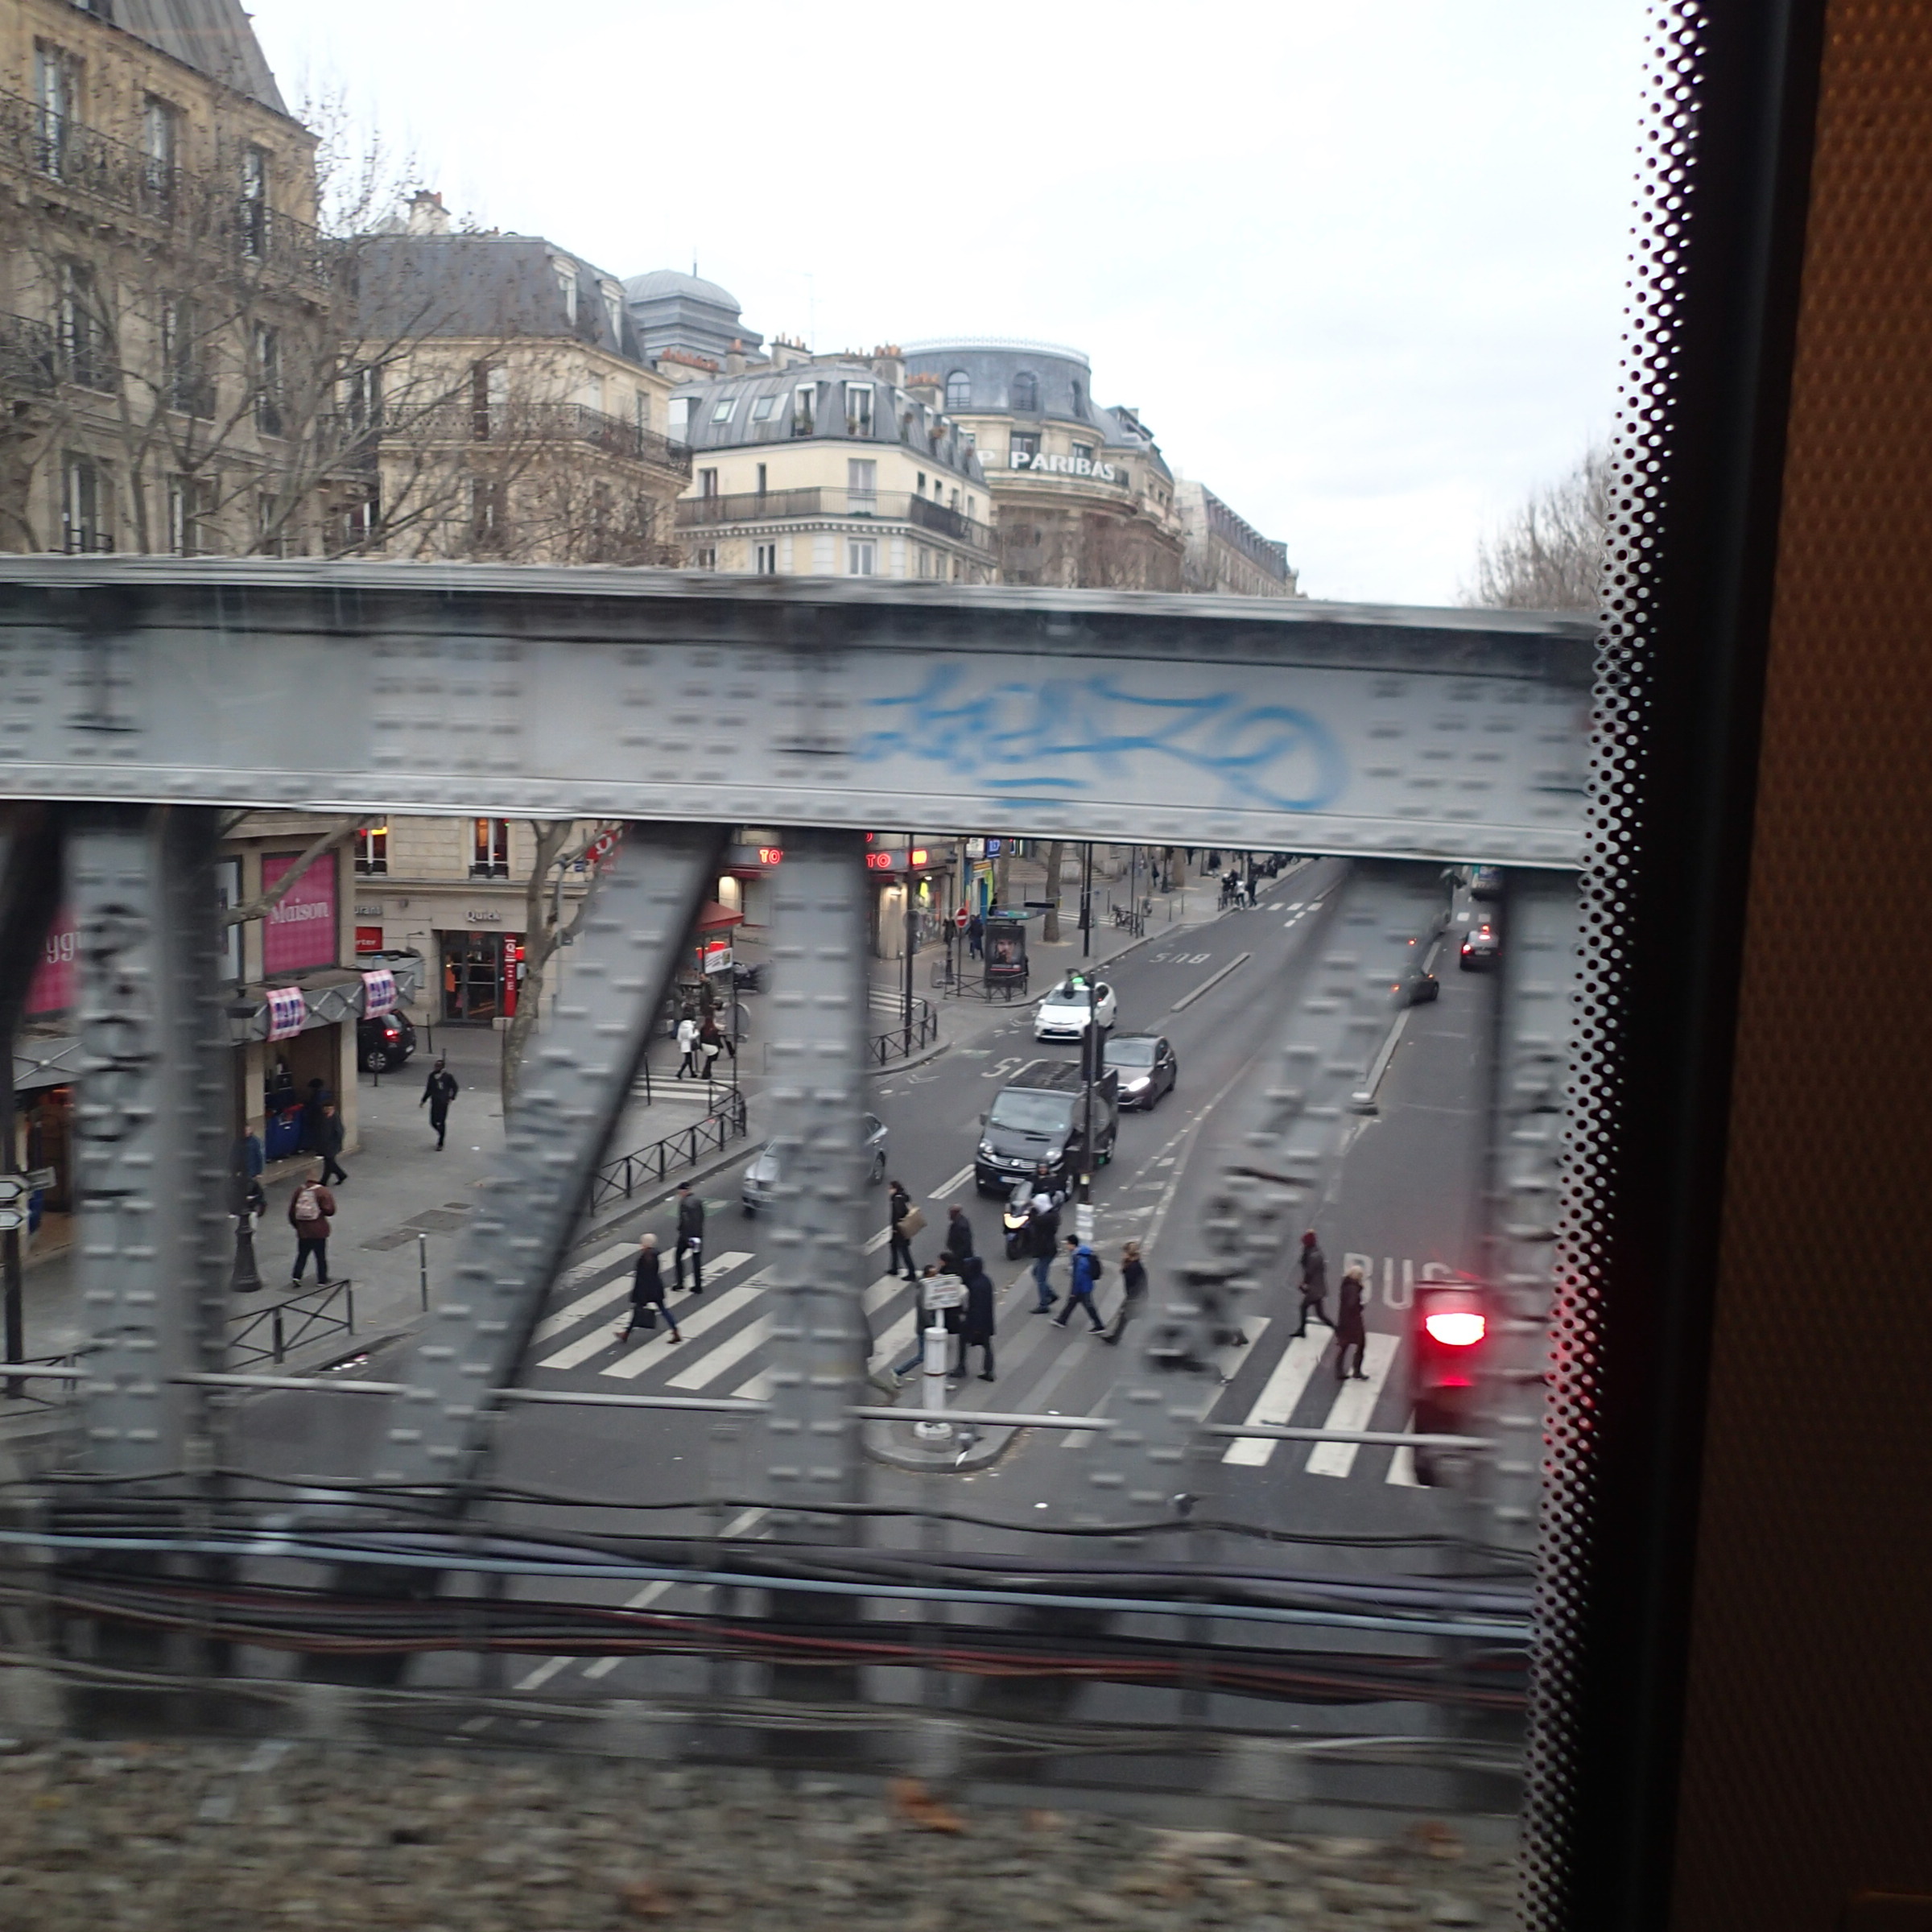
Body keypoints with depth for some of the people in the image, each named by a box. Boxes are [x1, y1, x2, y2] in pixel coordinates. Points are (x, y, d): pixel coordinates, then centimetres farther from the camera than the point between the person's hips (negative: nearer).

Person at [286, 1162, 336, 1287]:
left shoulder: (299, 1190, -2)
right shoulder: (322, 1192, -16)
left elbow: (292, 1211, 5)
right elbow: (329, 1211, -17)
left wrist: (296, 1225, 18)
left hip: (302, 1231, 4)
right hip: (319, 1231, -3)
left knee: (302, 1255, 17)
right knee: (321, 1257, 8)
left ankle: (296, 1276, 5)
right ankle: (322, 1281, 14)